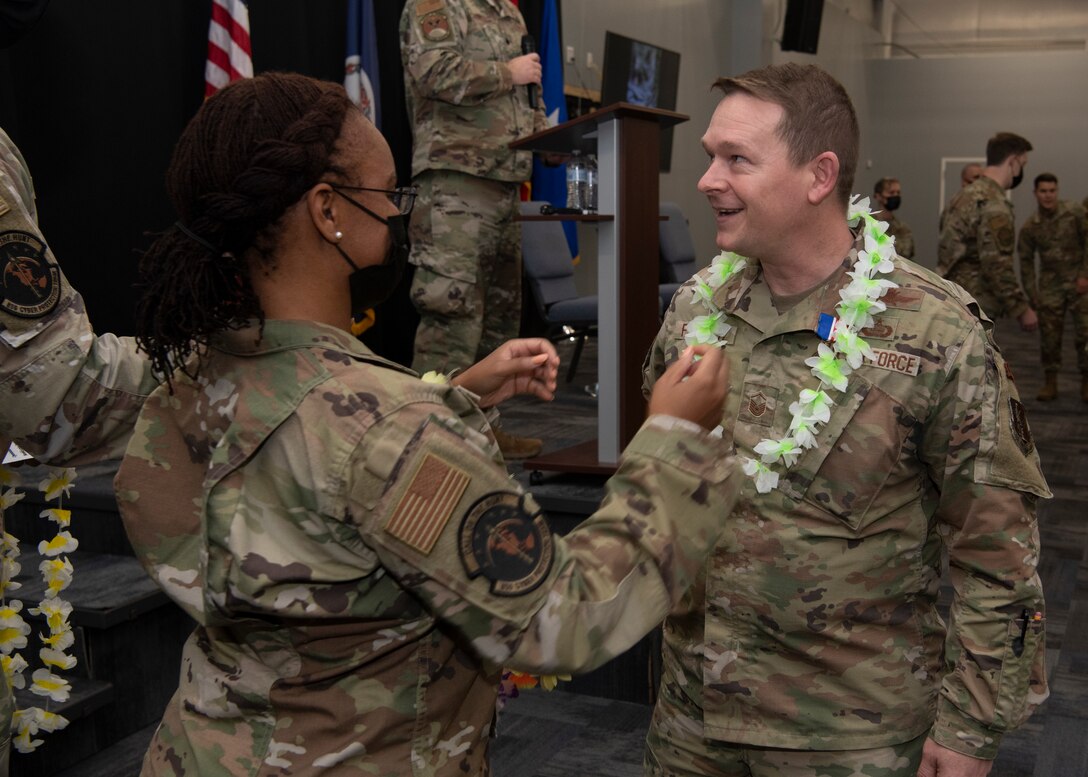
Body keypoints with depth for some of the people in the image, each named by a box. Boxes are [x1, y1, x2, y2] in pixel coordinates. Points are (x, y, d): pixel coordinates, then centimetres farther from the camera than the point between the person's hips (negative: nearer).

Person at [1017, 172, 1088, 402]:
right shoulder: (1030, 226, -2)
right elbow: (1026, 261, 5)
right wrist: (1033, 295, 2)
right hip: (1050, 284, 2)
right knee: (1049, 335, 3)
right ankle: (1050, 384, 14)